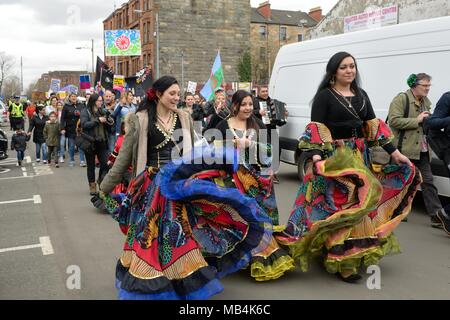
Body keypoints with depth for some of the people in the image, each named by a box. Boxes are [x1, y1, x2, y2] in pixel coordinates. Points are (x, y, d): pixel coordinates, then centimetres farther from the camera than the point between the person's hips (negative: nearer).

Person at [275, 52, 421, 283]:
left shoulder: (361, 95, 13)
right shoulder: (324, 96, -5)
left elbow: (374, 125, 13)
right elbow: (316, 129, -13)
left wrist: (394, 152, 9)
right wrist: (316, 157, -27)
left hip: (360, 156, 6)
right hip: (335, 158, -6)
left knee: (360, 205, 12)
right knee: (338, 207, -7)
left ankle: (357, 253, 28)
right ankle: (340, 261, 1)